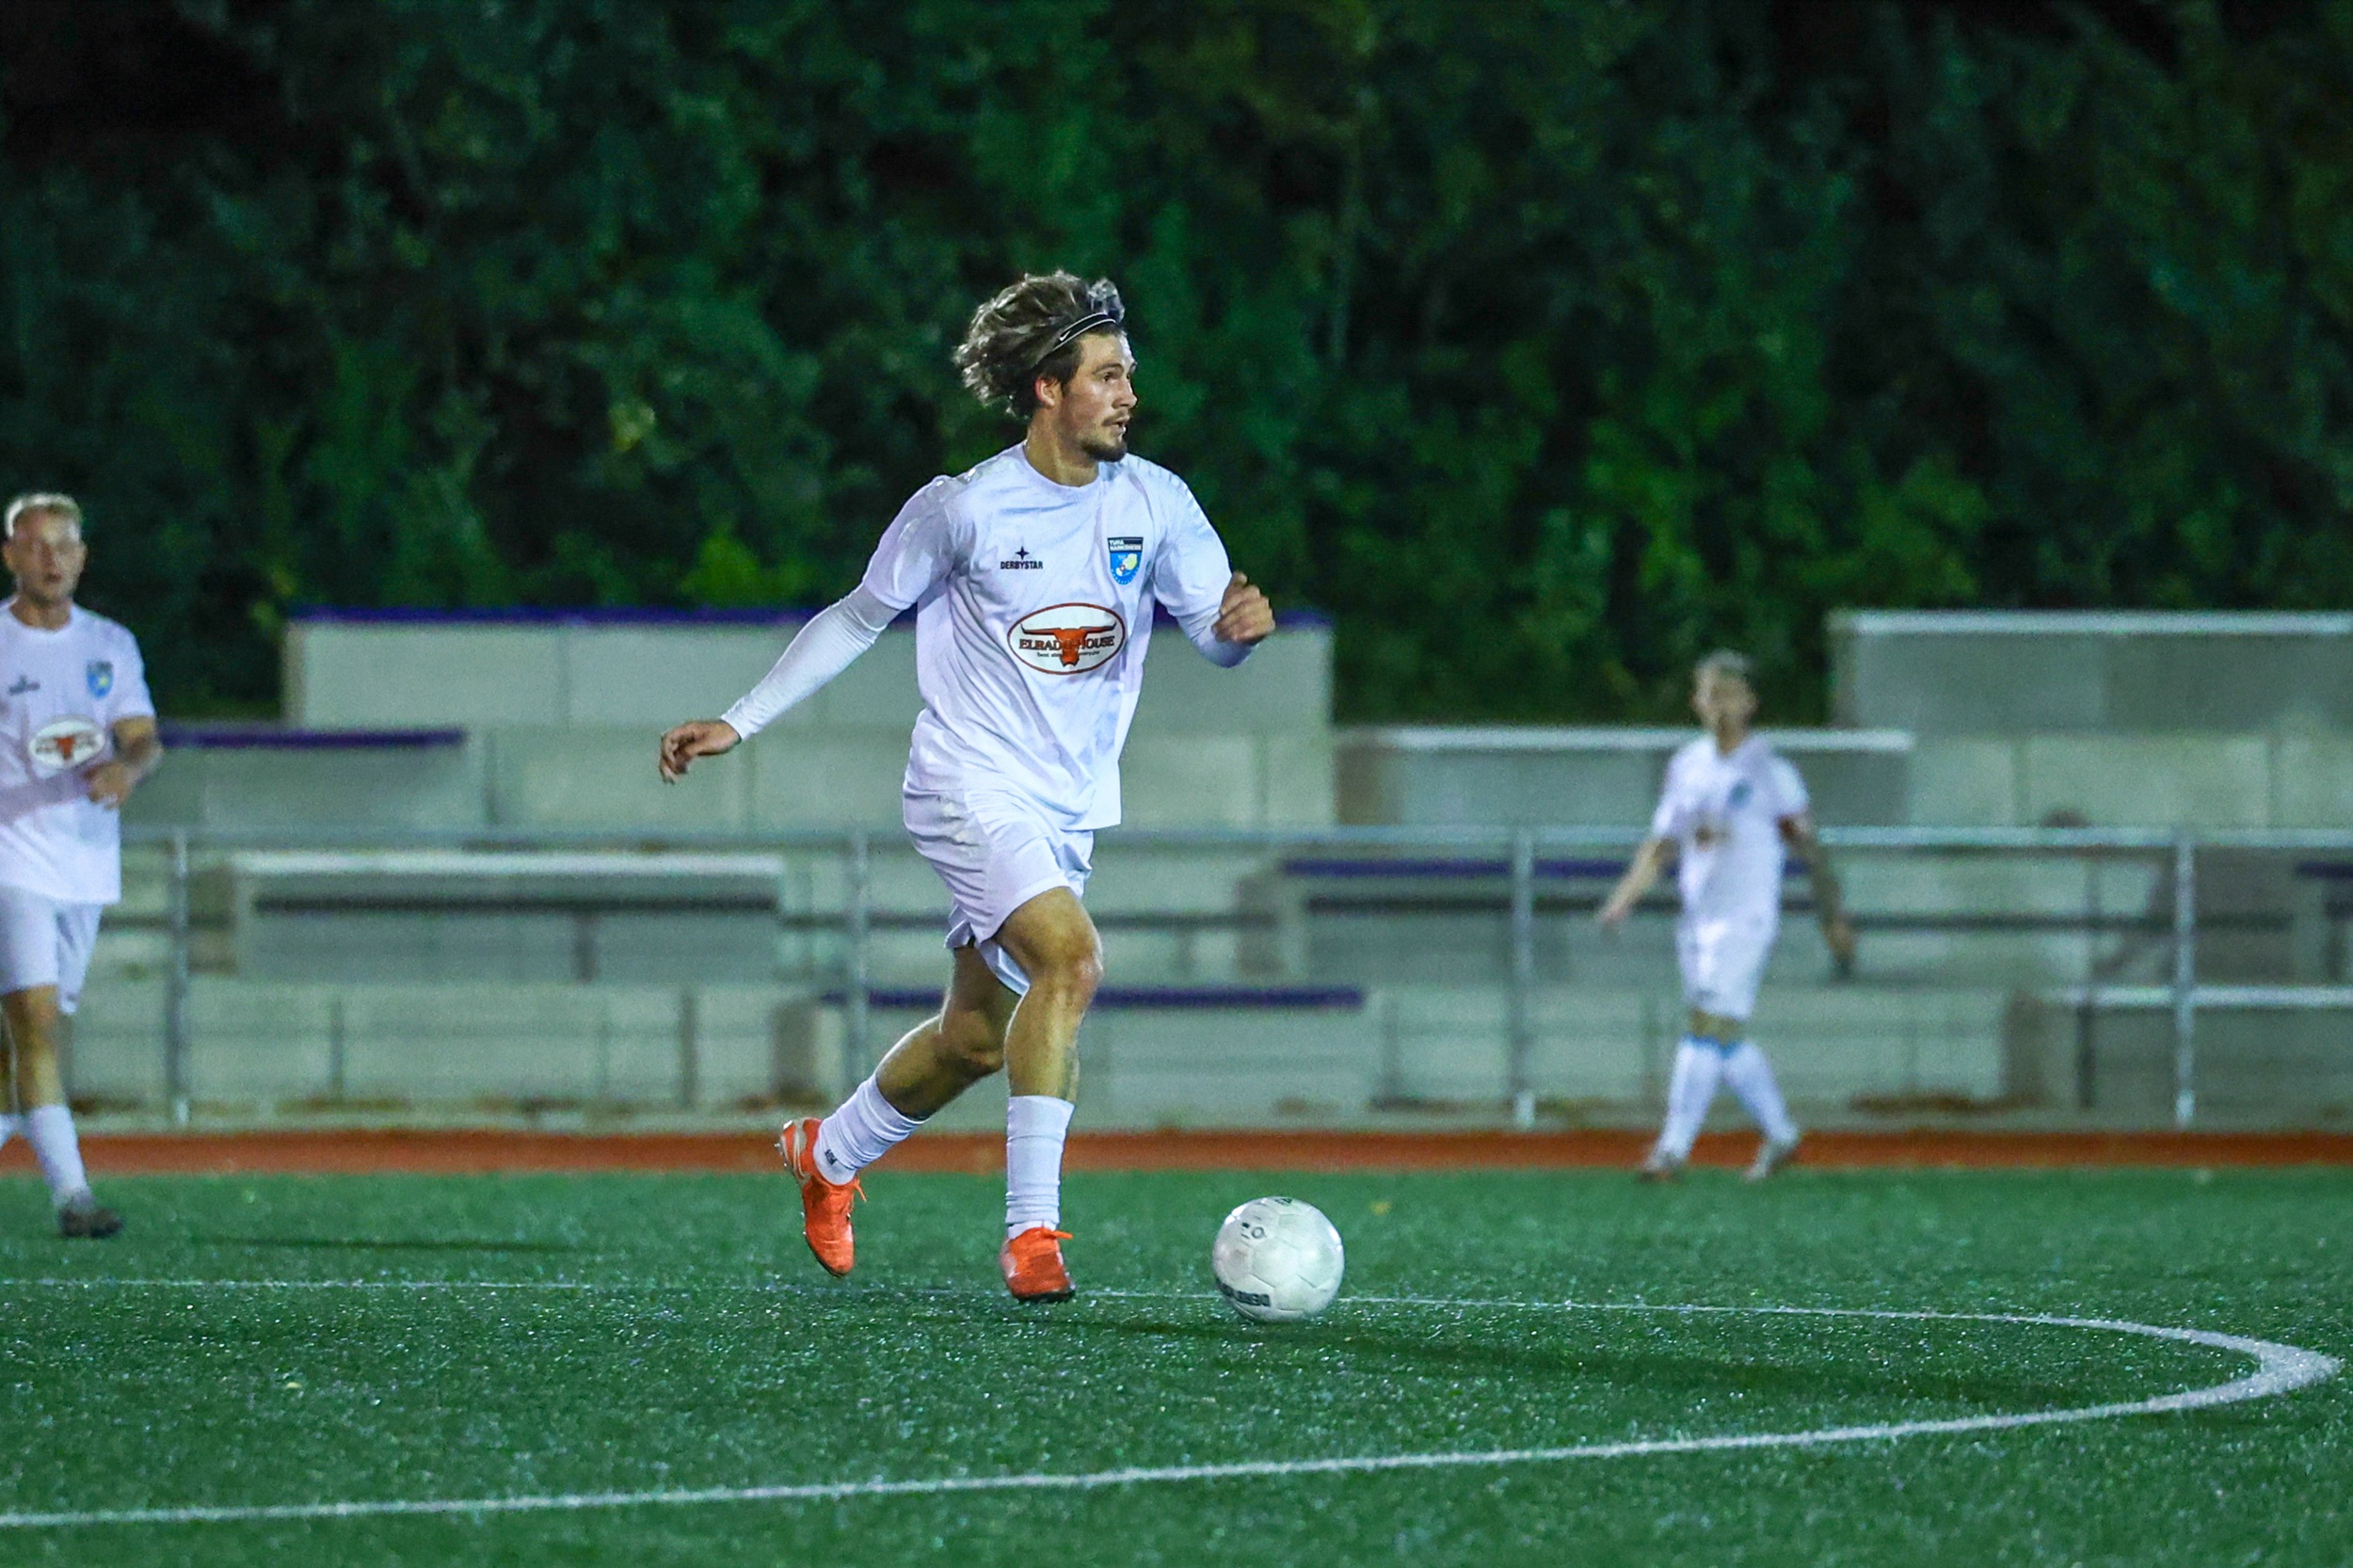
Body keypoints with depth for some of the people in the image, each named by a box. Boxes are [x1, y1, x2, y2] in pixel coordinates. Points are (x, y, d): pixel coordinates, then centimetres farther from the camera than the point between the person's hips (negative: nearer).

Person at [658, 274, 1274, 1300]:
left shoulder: (1153, 502, -1)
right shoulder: (964, 509, -11)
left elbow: (1214, 635, -1)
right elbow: (861, 616, 1)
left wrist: (1238, 623, -26)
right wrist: (739, 722, 1)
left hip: (1071, 809, 6)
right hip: (972, 785, -6)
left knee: (977, 1036, 14)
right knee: (1070, 959, -27)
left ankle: (827, 1156, 41)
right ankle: (1031, 1229, -25)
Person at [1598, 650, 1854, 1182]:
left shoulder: (1770, 773, -4)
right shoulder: (1687, 767, 11)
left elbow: (1808, 847, -1)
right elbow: (1662, 843, 15)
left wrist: (1834, 917, -1)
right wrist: (1624, 898, 3)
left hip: (1746, 917, -6)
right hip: (1697, 917, 6)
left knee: (1708, 1027, -15)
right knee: (1726, 1039, 11)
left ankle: (1673, 1150, -20)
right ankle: (1780, 1136, 27)